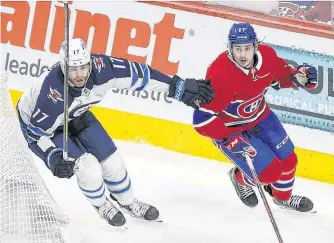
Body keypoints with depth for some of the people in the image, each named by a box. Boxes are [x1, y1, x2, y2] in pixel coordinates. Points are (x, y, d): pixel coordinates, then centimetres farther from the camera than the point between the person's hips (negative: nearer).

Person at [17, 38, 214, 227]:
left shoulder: (101, 69, -31)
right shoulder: (51, 93, -41)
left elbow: (140, 74, -21)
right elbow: (37, 130, -26)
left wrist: (181, 87, -19)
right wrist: (53, 157, -36)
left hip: (74, 115, 5)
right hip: (36, 121, -5)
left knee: (110, 159, 5)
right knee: (88, 166, -17)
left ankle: (127, 202, 33)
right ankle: (101, 205, 14)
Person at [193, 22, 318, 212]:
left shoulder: (267, 55, -18)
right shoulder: (220, 76, -36)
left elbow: (279, 75, 6)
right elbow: (202, 119, -32)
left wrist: (297, 77, -15)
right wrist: (231, 140, -37)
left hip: (260, 116, 6)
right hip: (229, 129, -6)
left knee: (288, 160, 14)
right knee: (269, 173, -8)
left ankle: (283, 196, 46)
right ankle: (241, 179, 26)